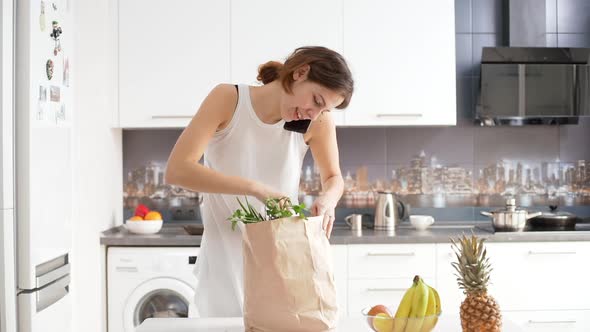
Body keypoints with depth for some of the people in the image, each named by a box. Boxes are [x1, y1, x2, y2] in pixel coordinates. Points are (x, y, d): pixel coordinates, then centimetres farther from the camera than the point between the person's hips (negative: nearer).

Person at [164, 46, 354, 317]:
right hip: (226, 256, -2)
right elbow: (176, 170, -24)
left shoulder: (318, 121, -10)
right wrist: (256, 188, -32)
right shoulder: (228, 99, -15)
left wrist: (327, 200, -16)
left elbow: (333, 178, 8)